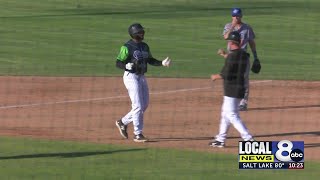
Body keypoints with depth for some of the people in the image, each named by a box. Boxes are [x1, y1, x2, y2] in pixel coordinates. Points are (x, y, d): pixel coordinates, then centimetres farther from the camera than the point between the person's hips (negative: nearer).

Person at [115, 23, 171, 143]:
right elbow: (118, 63, -12)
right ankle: (138, 135, -5)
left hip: (142, 77, 8)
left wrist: (162, 63, 3)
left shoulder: (144, 46, 10)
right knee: (138, 106, -10)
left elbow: (150, 60, 19)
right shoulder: (127, 47, -12)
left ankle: (123, 122, 28)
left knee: (144, 105, 11)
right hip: (131, 77, -8)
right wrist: (127, 66, -32)